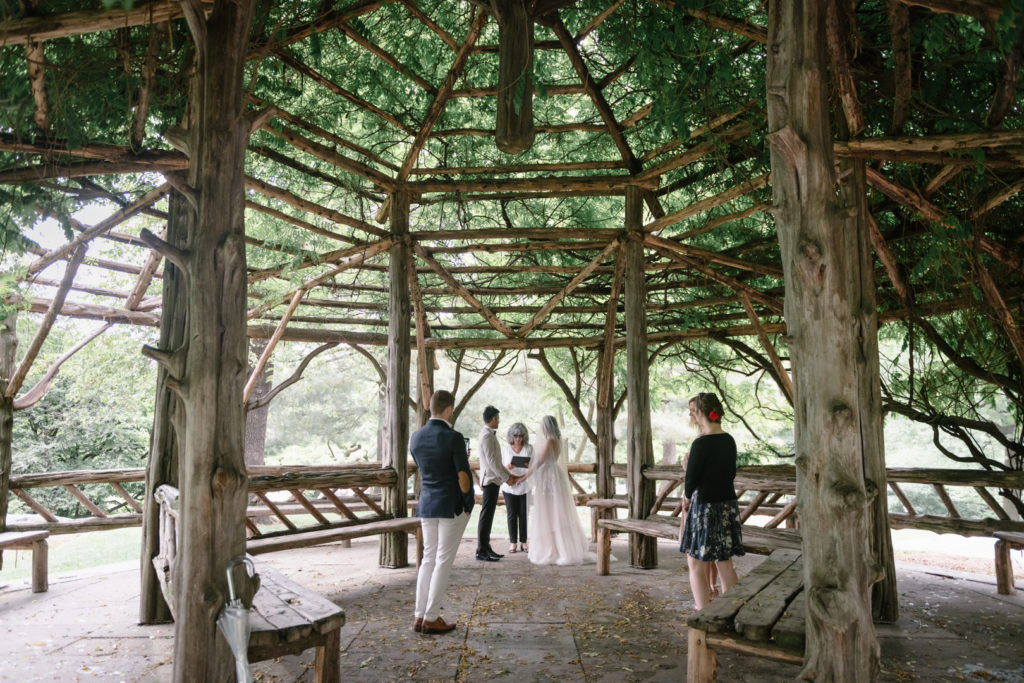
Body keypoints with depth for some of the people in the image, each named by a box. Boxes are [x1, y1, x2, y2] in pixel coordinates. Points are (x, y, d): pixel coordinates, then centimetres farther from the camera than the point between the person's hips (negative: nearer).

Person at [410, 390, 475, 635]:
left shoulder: (416, 437, 3)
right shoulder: (454, 438, -17)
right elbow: (463, 476, -16)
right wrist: (469, 505, -1)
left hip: (426, 505, 6)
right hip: (452, 507, -6)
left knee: (428, 559, 14)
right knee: (443, 562, 3)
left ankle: (420, 615, 17)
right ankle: (431, 618, 8)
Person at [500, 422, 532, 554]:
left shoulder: (529, 448, 5)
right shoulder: (505, 449, 6)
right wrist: (507, 467, -16)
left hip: (525, 486, 0)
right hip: (509, 486, 0)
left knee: (523, 514, 1)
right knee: (511, 515, 2)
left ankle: (523, 542, 11)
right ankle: (513, 542, 10)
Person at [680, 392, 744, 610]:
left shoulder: (701, 443, -18)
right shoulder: (729, 441, 4)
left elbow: (692, 478, -14)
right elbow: (731, 473, 13)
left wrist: (688, 496, 8)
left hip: (705, 507, -7)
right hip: (729, 504, 7)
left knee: (696, 564, 5)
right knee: (725, 563, 17)